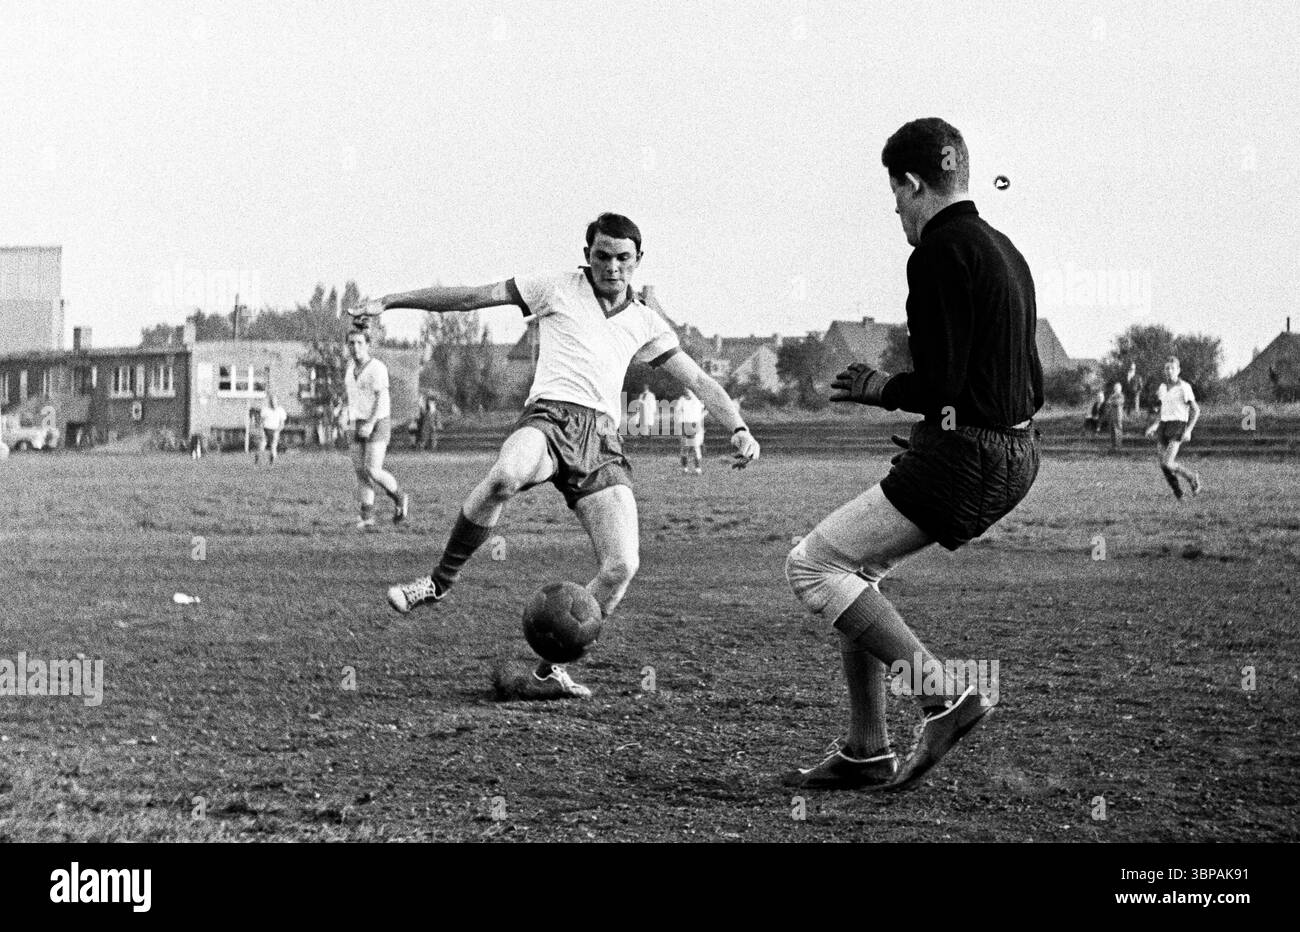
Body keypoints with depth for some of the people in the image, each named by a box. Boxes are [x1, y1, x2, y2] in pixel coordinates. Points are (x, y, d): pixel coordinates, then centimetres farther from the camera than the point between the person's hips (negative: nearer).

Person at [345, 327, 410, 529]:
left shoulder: (377, 368, -15)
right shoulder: (352, 366, 9)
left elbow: (382, 399, -22)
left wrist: (371, 424, -29)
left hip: (377, 424, -7)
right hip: (359, 426, 7)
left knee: (373, 471, -14)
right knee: (360, 471, -1)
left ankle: (400, 498, 10)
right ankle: (367, 518, 2)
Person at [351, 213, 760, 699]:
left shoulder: (644, 319, 21)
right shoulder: (558, 288, 12)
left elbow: (697, 379, 23)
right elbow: (471, 297, 11)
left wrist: (739, 428, 8)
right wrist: (389, 301, 9)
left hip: (602, 437, 4)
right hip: (551, 416, -4)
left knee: (621, 566, -14)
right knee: (504, 477, -41)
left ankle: (549, 672, 2)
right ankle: (439, 581, -20)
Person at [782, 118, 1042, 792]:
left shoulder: (940, 253, -14)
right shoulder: (1003, 250, 16)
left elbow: (937, 385, -20)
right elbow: (1030, 384, 18)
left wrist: (881, 391, 0)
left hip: (964, 458, -10)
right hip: (1015, 453, 10)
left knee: (811, 567, -4)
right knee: (854, 571, 18)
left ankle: (946, 697, -7)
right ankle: (866, 754, 18)